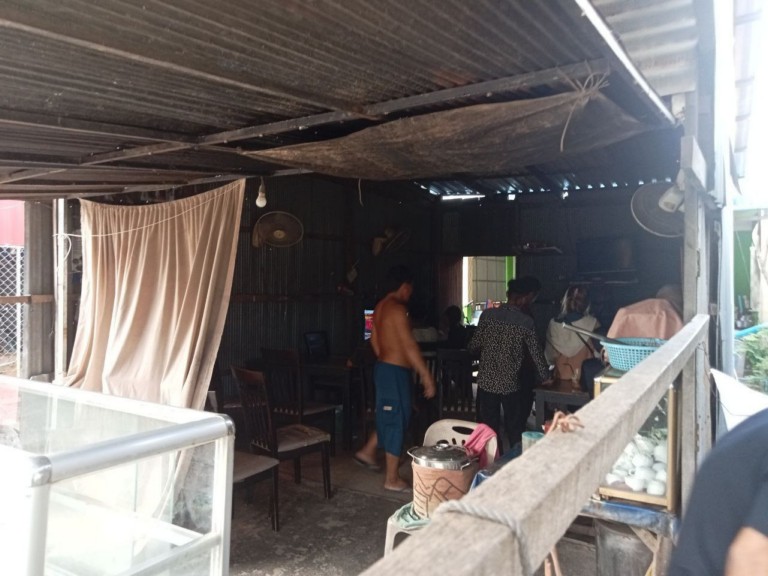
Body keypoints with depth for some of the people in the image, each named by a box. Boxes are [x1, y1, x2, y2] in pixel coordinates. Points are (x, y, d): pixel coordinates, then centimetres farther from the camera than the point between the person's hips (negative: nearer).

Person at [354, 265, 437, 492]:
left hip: (384, 367, 10)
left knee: (388, 417, 23)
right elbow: (410, 346, -23)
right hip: (395, 371, -10)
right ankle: (392, 479, 9)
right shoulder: (397, 308, -19)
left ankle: (367, 452, 33)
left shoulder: (380, 306, 11)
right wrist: (427, 376, -20)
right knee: (396, 421, -1)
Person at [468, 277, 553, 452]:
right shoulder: (526, 322, -5)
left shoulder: (488, 314, -4)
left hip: (487, 382, 1)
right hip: (511, 384, -1)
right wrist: (545, 377, 15)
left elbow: (474, 346, -2)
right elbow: (536, 353, 0)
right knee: (514, 431, 12)